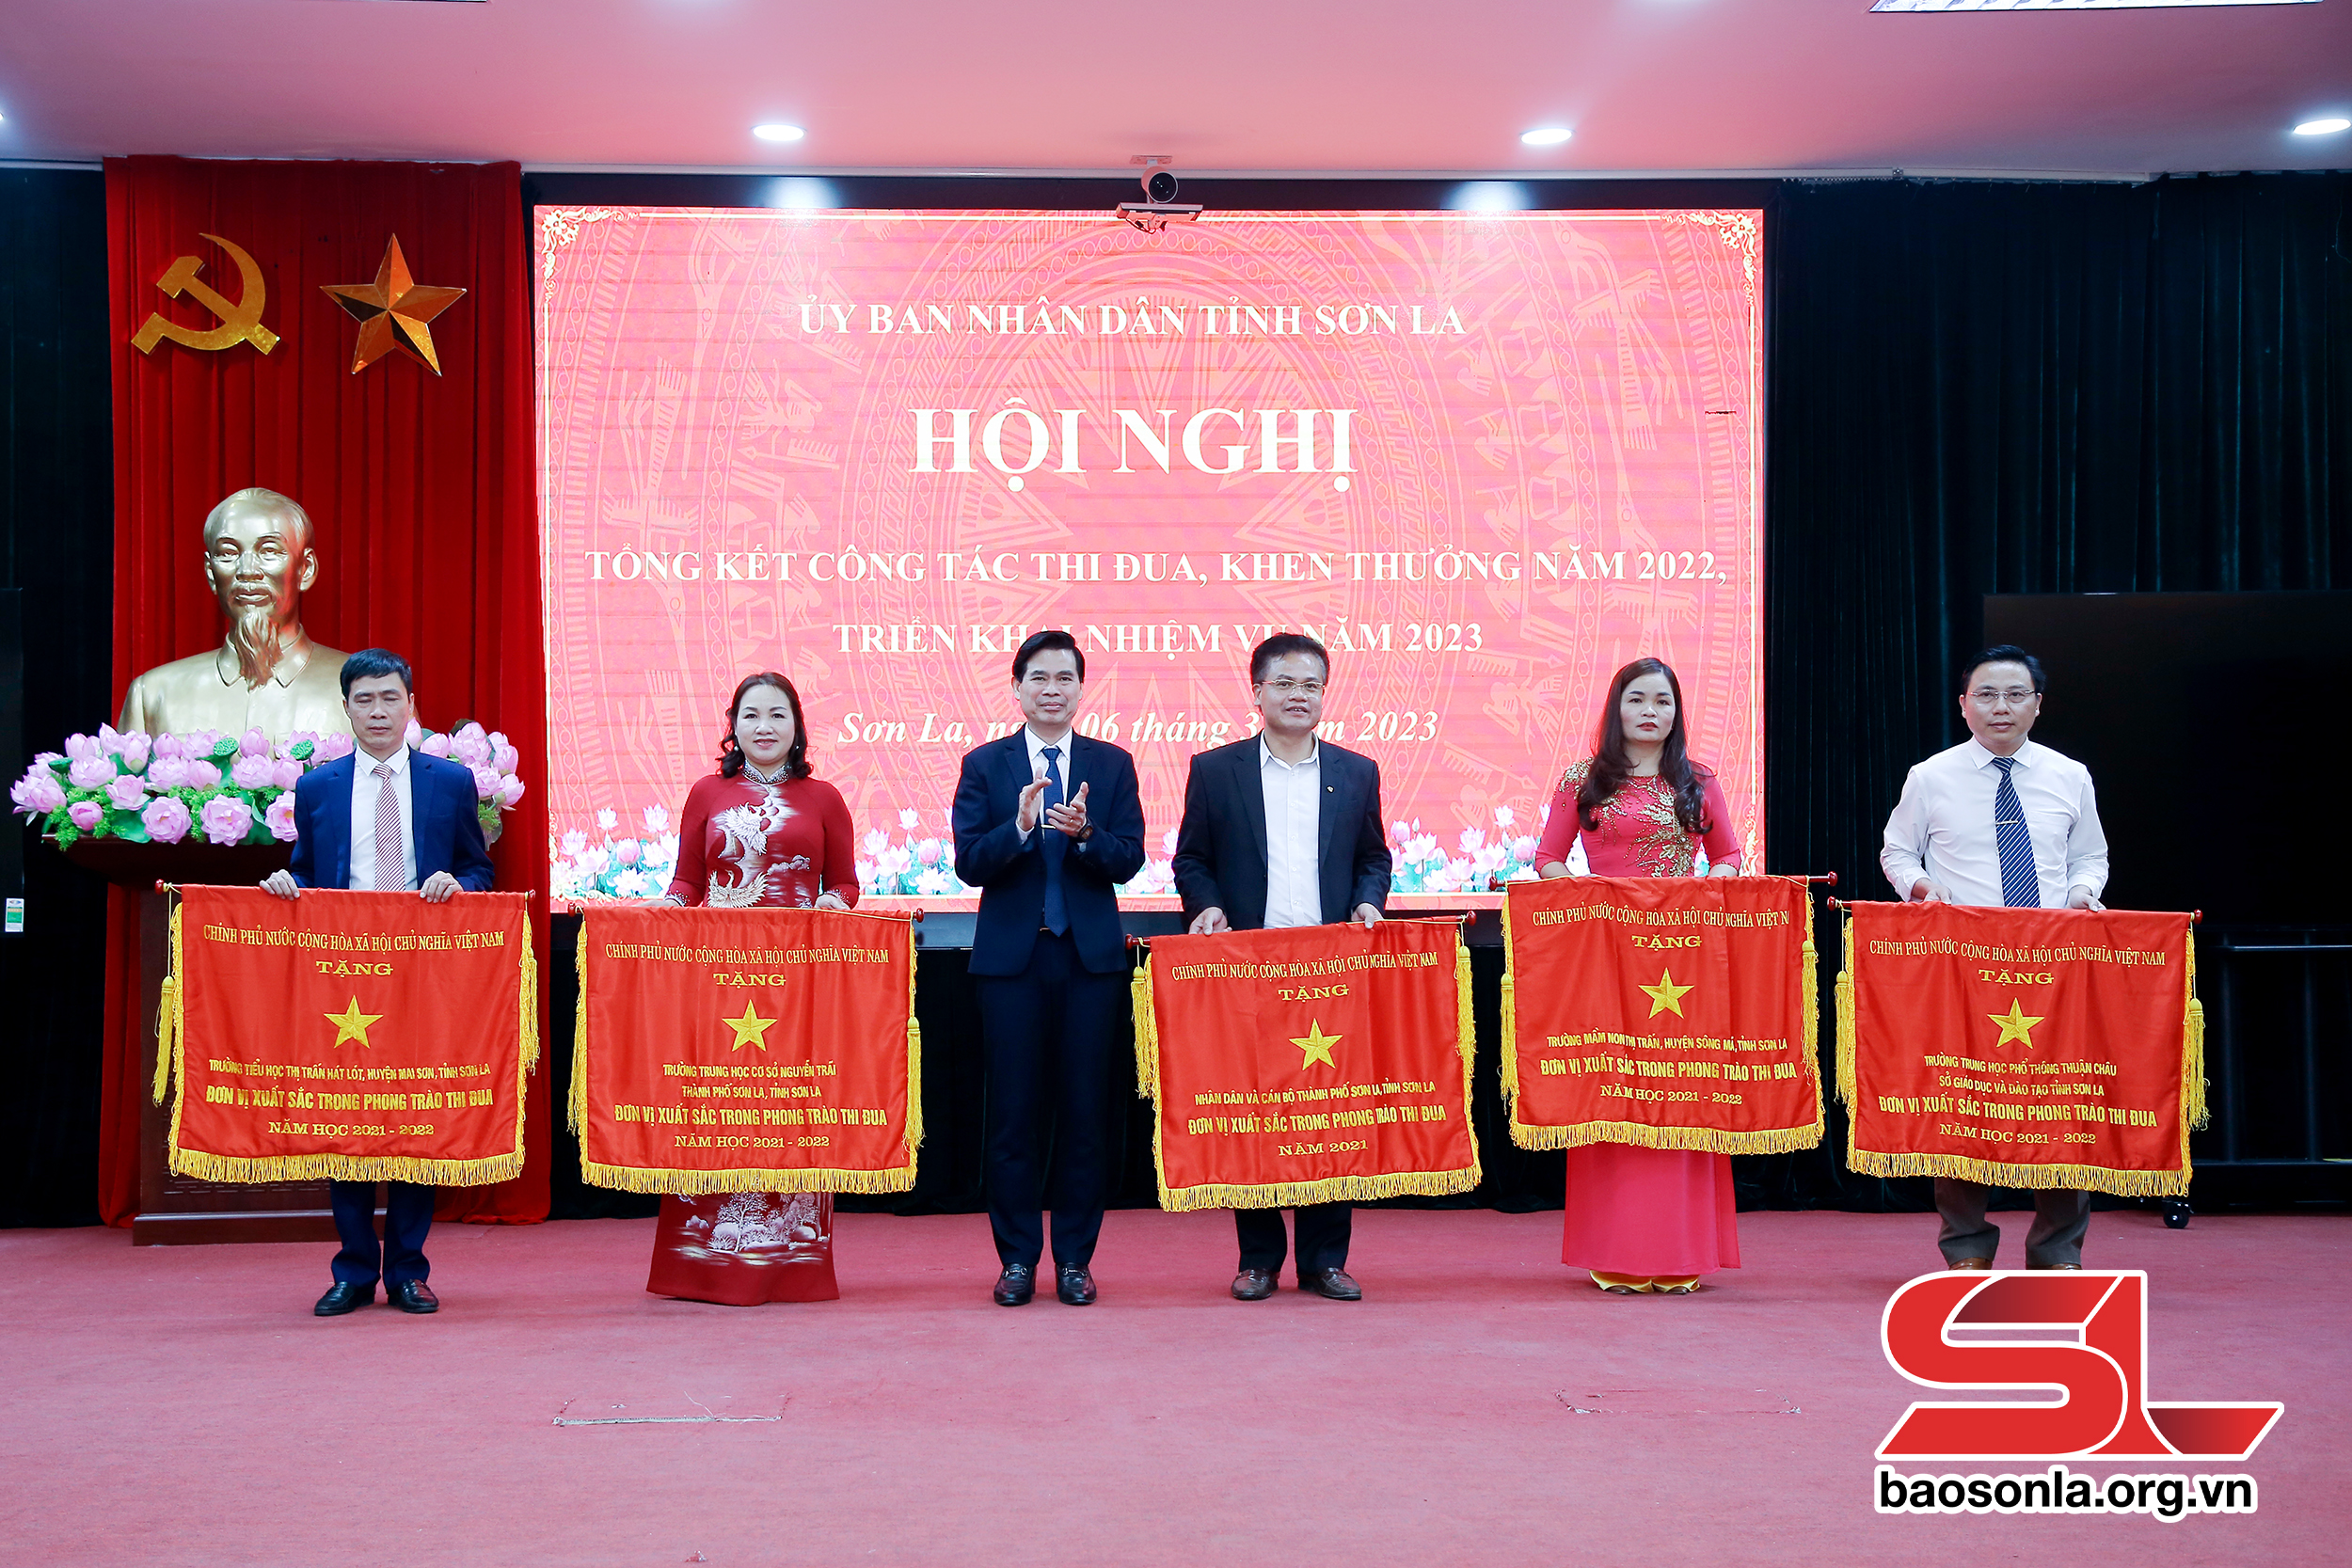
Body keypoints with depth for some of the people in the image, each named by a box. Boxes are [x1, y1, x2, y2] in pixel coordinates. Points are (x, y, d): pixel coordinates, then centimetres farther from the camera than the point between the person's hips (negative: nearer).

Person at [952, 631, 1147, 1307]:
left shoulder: (1112, 764, 7)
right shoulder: (984, 764, 5)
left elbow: (1128, 860, -1)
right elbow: (969, 863, -4)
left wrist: (1085, 833, -20)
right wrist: (1021, 826, -21)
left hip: (1092, 955, 1)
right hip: (1012, 955, -1)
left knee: (1086, 1110, 4)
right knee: (1013, 1111, 3)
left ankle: (1075, 1258, 13)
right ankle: (1017, 1259, 12)